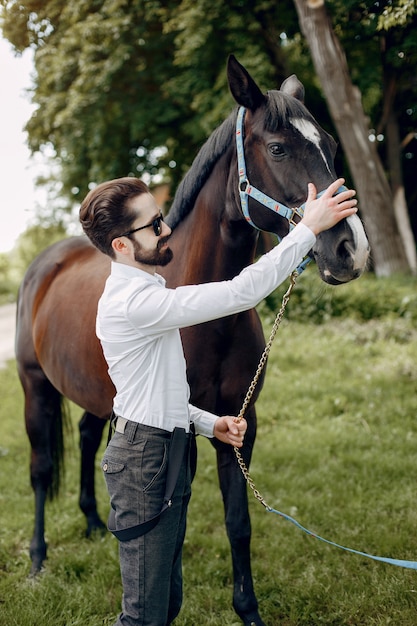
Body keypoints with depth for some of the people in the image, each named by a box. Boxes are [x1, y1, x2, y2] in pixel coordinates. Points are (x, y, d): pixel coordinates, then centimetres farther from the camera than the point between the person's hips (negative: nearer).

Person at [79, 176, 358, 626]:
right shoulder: (135, 302, -23)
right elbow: (241, 293, -28)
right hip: (144, 458, -10)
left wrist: (210, 424, 7)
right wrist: (309, 227, -23)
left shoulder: (142, 293, 12)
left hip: (166, 450, 11)